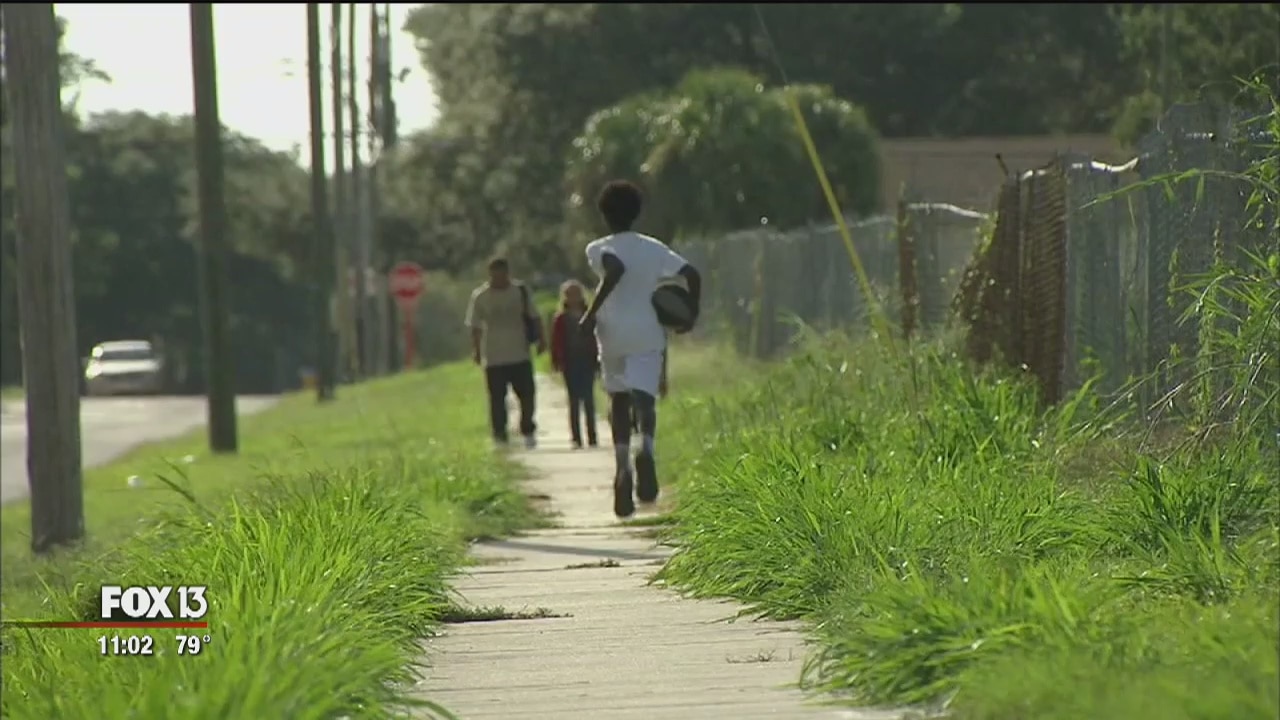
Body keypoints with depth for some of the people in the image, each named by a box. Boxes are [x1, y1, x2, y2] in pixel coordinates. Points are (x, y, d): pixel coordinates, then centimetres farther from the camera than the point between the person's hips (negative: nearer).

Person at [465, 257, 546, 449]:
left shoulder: (520, 291, 4)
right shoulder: (480, 296, 0)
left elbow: (534, 317, 10)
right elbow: (475, 326, 2)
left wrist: (541, 339, 1)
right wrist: (476, 349, -7)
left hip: (520, 355, 1)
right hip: (494, 358, -1)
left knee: (527, 395, 0)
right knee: (497, 399, -1)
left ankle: (528, 432, 15)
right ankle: (500, 436, 6)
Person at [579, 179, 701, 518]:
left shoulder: (599, 249, -1)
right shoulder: (654, 248, 10)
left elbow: (616, 269, -23)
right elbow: (692, 274, 1)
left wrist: (591, 312, -20)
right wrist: (691, 315, 12)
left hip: (614, 333, -1)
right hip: (649, 333, 1)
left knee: (618, 401, 12)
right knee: (645, 398, -4)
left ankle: (622, 464, -5)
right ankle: (645, 447, -36)